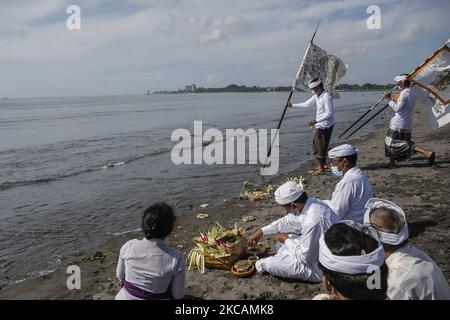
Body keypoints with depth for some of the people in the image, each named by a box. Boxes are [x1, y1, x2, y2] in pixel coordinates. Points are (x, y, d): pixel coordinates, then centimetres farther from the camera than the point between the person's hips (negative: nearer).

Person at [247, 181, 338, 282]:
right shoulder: (311, 202, -7)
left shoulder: (312, 222, -35)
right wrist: (261, 231, 11)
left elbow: (304, 257, -25)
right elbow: (288, 221, 9)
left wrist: (286, 241, -9)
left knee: (268, 264, -12)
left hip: (320, 270, -9)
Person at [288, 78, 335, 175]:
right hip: (320, 126, 10)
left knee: (321, 147, 0)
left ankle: (321, 168, 14)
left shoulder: (326, 97, -22)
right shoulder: (316, 96, 7)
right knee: (316, 144, 19)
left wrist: (315, 120, -27)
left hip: (325, 126, -10)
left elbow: (329, 113, -24)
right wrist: (292, 105, 19)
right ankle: (323, 164, 34)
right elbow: (307, 104, 18)